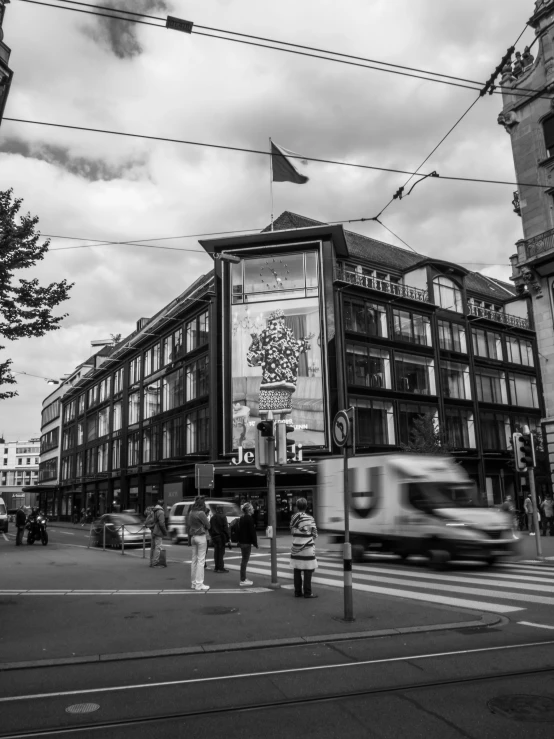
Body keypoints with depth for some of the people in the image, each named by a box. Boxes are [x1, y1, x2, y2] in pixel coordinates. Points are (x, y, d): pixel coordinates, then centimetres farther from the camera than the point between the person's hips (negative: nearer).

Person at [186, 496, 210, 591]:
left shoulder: (190, 513, 5)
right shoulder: (201, 513, -17)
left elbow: (188, 525, 11)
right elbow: (208, 525, -11)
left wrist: (189, 537, 18)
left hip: (193, 536, 8)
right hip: (201, 536, -7)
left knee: (194, 560, 13)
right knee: (201, 560, -3)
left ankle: (193, 583, 19)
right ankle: (199, 584, -3)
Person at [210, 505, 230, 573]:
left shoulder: (212, 518, 12)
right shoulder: (223, 517, -8)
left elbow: (210, 528, 14)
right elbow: (225, 527, -12)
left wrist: (212, 536, 19)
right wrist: (228, 537, -10)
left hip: (214, 536, 6)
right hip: (221, 536, -6)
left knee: (216, 552, 10)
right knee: (221, 552, -4)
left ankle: (216, 567, 13)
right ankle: (220, 568, -4)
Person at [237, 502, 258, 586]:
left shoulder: (241, 518, 12)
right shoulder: (249, 518, -15)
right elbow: (252, 531, -16)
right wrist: (255, 543, -11)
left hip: (242, 541, 9)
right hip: (247, 542, -9)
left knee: (244, 560, 16)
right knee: (245, 560, -4)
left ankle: (244, 578, 23)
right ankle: (243, 580, -1)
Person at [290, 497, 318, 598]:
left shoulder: (294, 517, 0)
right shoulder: (310, 518, -10)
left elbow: (292, 531, 5)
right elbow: (315, 534, -5)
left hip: (296, 548, 4)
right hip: (308, 548, -4)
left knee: (297, 571, 10)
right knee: (308, 571, 2)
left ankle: (297, 592, 14)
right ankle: (307, 592, 3)